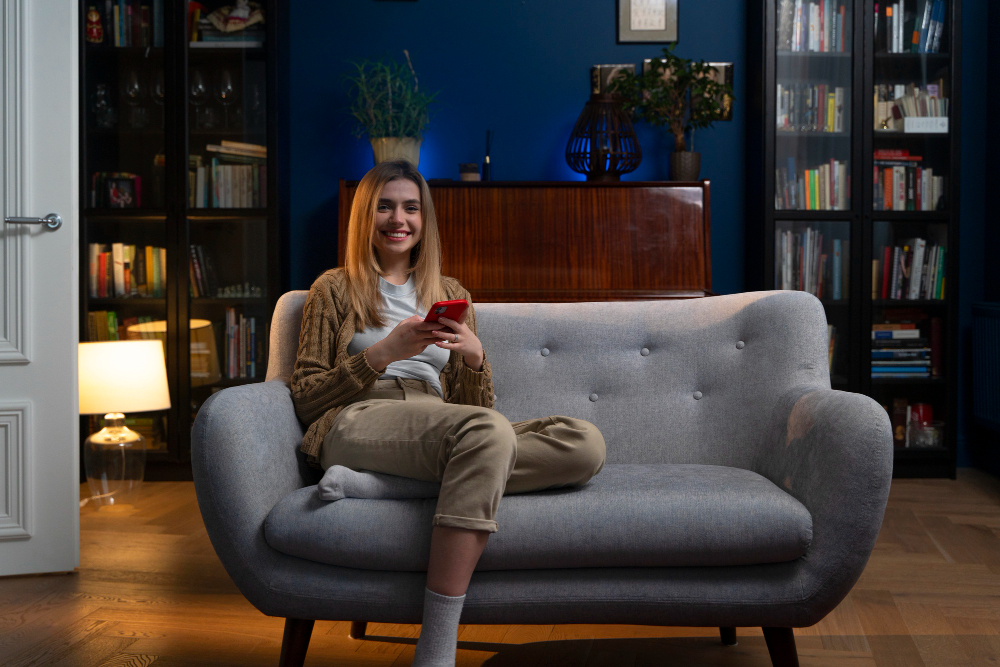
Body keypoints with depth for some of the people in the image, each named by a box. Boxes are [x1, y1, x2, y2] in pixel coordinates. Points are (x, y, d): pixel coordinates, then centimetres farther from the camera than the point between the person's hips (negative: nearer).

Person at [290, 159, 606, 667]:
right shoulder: (335, 289, 15)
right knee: (488, 431, -37)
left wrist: (475, 357, -3)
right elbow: (305, 399, 6)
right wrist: (383, 353, -8)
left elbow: (475, 405, 19)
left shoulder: (452, 296, 25)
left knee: (585, 444, -22)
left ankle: (374, 487, -29)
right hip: (357, 427, -5)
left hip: (440, 431, 5)